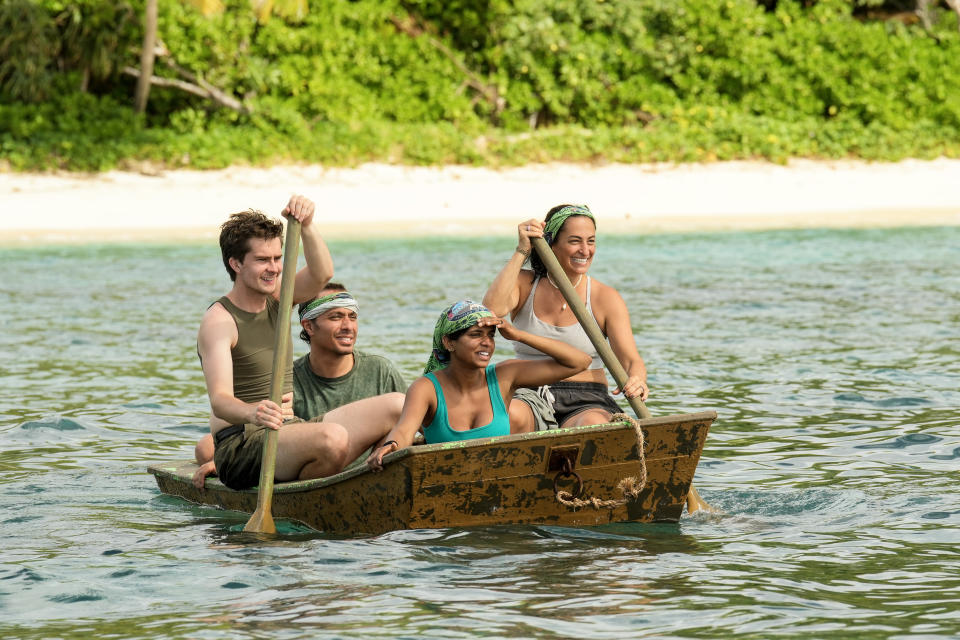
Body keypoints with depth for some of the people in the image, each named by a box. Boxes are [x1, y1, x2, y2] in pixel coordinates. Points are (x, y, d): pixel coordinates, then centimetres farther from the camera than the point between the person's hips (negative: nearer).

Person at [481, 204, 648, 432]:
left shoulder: (606, 298, 4)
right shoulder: (524, 284, 7)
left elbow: (632, 360, -3)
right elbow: (492, 309, -15)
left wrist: (636, 380, -28)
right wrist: (521, 252, -12)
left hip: (586, 402, -1)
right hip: (530, 397, 1)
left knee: (594, 425, -37)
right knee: (510, 416, -36)